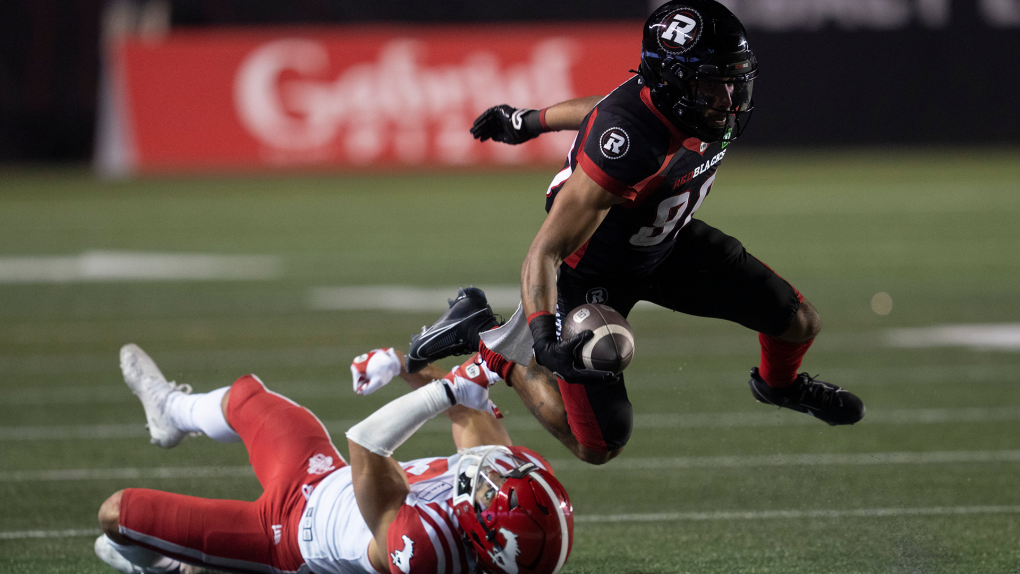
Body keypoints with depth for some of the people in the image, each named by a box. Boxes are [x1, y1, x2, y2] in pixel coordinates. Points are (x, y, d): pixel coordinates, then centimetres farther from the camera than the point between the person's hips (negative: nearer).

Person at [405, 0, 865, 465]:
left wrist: (529, 122, 19)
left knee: (799, 324, 6)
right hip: (593, 270, -7)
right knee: (600, 448, -5)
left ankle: (779, 385, 45)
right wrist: (544, 337, -56)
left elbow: (600, 109, 2)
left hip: (667, 244, 7)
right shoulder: (628, 146, -43)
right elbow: (544, 253, -40)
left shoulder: (722, 112, -18)